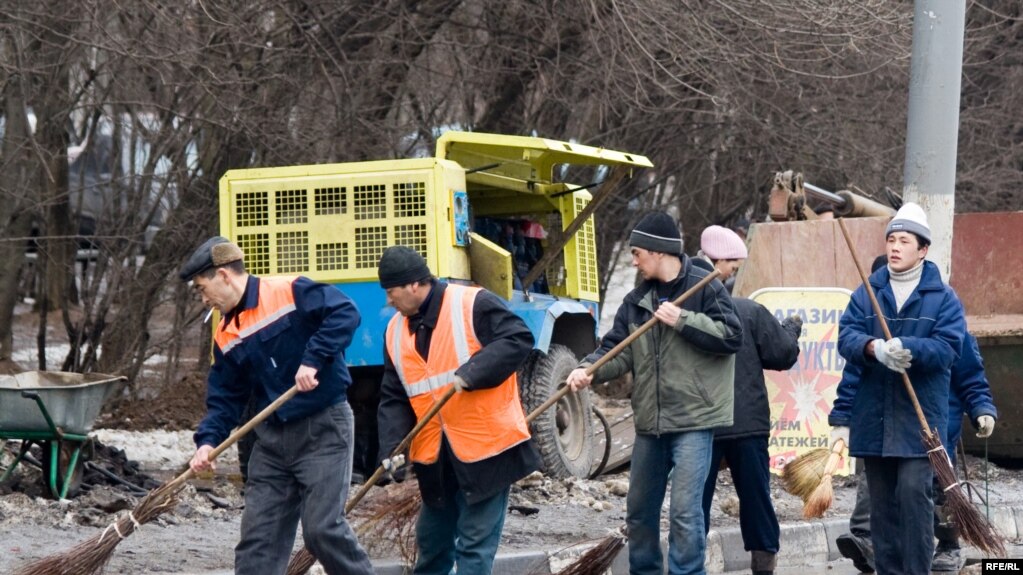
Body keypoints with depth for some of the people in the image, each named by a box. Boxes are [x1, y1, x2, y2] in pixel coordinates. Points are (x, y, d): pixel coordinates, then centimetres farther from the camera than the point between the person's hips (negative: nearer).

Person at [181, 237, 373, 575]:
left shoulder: (291, 293, -12)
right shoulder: (226, 337, 10)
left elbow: (345, 314, -22)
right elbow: (225, 398, 11)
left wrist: (313, 360, -28)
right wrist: (208, 441, -5)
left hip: (323, 429, -7)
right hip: (272, 437, 7)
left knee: (323, 528, -13)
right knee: (257, 535, 4)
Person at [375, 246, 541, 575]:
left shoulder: (473, 305, -12)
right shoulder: (396, 332, 8)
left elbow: (519, 339, -18)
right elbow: (394, 399, 8)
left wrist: (472, 372, -27)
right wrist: (393, 446, -7)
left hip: (486, 448, -7)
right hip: (435, 456, 7)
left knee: (475, 545, -5)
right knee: (432, 542, 19)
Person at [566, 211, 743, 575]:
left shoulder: (704, 287, -6)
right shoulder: (637, 300, 11)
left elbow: (732, 337, -12)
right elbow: (618, 349, 6)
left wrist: (683, 320, -18)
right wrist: (589, 370, -13)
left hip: (693, 421, -7)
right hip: (650, 422, 7)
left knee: (685, 510, -10)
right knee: (639, 508, 15)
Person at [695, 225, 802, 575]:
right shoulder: (748, 312, -11)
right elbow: (783, 354, -3)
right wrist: (792, 327, 15)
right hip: (747, 425, -1)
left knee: (695, 501, 6)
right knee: (756, 498, 10)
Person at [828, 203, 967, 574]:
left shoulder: (943, 298, 0)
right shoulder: (866, 294, 8)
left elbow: (948, 346, -11)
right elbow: (847, 338, -4)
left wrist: (907, 348, -28)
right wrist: (875, 347, -26)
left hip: (919, 418, -3)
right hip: (872, 418, 3)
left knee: (914, 493, -13)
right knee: (881, 502, 8)